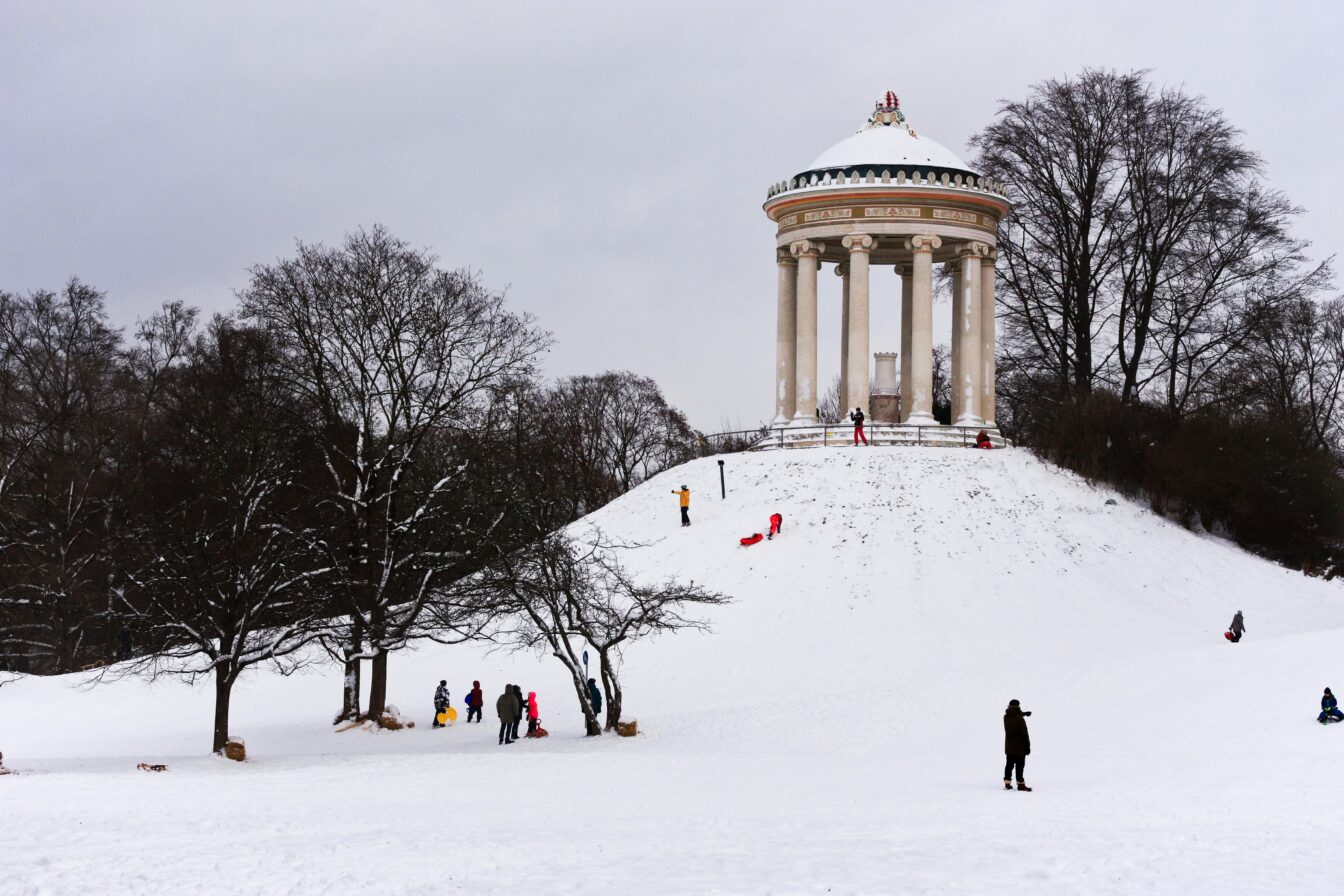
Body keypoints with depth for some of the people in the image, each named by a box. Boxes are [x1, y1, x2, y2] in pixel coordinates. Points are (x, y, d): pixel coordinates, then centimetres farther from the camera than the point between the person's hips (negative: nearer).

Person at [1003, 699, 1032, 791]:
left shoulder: (1006, 717, 2)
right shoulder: (1020, 719, -19)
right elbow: (1024, 734, -19)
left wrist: (1024, 714, 41)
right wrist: (1027, 746, -10)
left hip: (1009, 747, 6)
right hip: (1019, 748, -6)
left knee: (1009, 765, 14)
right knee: (1019, 766, -1)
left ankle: (1007, 783, 15)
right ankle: (1020, 784, 0)